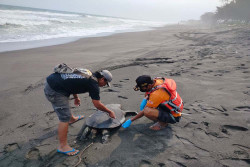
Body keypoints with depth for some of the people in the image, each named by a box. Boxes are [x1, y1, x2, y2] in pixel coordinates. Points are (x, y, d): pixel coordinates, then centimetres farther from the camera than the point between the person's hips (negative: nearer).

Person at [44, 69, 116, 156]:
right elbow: (97, 104, -6)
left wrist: (76, 97, 36)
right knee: (65, 118, -5)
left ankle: (71, 118, 61)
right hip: (54, 90, -11)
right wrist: (110, 112, 8)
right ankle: (63, 146, 6)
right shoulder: (93, 84, -11)